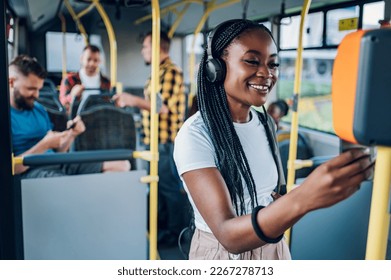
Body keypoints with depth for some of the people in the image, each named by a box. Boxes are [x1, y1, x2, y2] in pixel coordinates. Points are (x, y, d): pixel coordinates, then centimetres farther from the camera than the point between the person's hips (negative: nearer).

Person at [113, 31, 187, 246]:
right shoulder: (158, 72, 17)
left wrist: (135, 100, -21)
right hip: (156, 140, 10)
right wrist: (130, 101, 16)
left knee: (170, 187, -2)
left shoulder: (171, 72, -14)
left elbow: (163, 107, -22)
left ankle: (175, 233, 11)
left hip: (166, 141, -10)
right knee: (158, 185, 17)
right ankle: (161, 228, 30)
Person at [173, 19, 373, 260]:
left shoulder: (266, 123, -4)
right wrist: (301, 200, -48)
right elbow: (228, 235, -33)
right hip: (223, 254, -5)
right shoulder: (195, 134, -24)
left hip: (271, 248, 5)